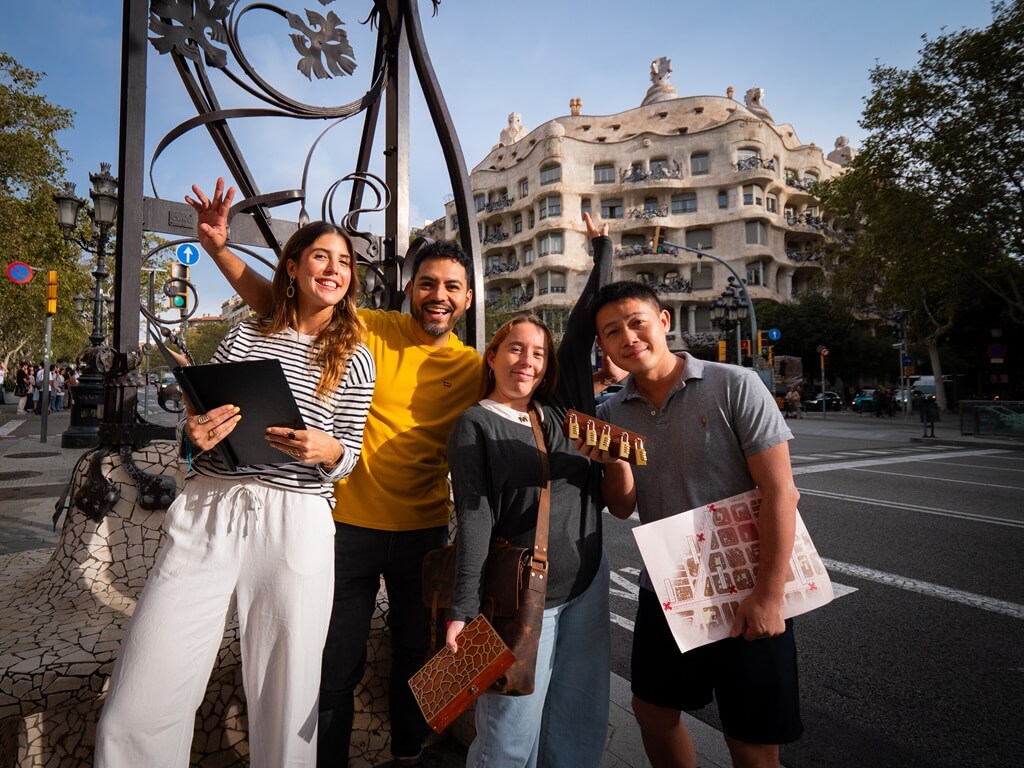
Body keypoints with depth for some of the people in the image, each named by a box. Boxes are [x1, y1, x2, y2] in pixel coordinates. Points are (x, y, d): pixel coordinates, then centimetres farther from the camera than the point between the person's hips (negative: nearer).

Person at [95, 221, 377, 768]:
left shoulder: (354, 358, 9)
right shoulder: (245, 336, 12)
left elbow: (349, 455, 9)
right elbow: (195, 427, 15)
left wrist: (326, 450, -14)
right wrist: (195, 435, -8)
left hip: (296, 523, -1)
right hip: (208, 510, 2)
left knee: (284, 702, 4)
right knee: (136, 710, 1)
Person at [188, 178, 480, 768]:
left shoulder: (472, 367, -3)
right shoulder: (366, 330, -8)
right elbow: (275, 303, -6)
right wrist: (220, 248, -14)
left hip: (424, 531, 3)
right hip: (350, 525, -2)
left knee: (417, 652, 21)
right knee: (337, 663, 11)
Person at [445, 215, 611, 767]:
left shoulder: (558, 410, 6)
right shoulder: (475, 424, -6)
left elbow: (582, 329, 9)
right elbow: (474, 518, -12)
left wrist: (603, 252, 15)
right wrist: (463, 610, -15)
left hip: (587, 587, 5)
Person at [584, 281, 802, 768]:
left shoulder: (735, 386, -14)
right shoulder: (611, 413, 0)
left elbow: (780, 490, -14)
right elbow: (623, 507, 1)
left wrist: (769, 594, -16)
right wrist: (611, 462, -18)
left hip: (747, 597, -4)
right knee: (653, 712, 21)